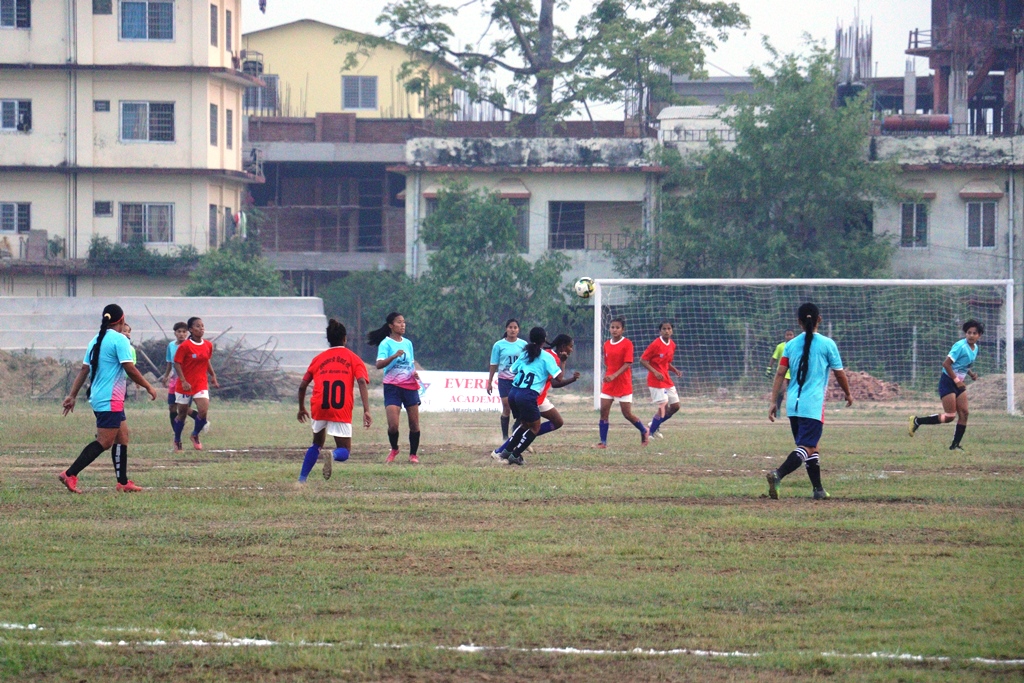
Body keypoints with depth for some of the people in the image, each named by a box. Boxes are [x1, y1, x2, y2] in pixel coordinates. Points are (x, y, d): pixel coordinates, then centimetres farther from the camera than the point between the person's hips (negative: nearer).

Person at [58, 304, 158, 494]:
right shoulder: (119, 340, -12)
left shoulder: (96, 341, 12)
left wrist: (72, 395, 14)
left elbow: (84, 370, 12)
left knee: (122, 437, 14)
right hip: (110, 400, -9)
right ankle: (70, 475, -15)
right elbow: (130, 370, -16)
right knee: (104, 442, -8)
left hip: (97, 398, 9)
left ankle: (123, 482, 15)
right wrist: (148, 387, -4)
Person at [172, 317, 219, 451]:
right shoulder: (185, 346, -13)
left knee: (204, 411, -15)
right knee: (182, 414, 7)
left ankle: (195, 435, 11)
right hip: (185, 384, -3)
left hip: (201, 383, 3)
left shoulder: (208, 346, 3)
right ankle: (177, 441, 28)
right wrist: (183, 381, -21)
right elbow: (177, 364, -12)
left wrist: (213, 376, 13)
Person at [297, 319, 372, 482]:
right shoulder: (353, 359, 11)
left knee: (317, 444, 27)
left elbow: (302, 385, 17)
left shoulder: (318, 359, 17)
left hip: (319, 408, 2)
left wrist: (301, 408, 33)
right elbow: (362, 383, -5)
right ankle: (333, 455, -30)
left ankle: (302, 479, 19)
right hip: (342, 411, -2)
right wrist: (366, 411, -12)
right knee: (344, 452, 6)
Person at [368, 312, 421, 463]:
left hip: (410, 386, 5)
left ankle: (413, 454, 17)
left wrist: (414, 372, 1)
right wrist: (394, 356, -32)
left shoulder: (408, 343, 11)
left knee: (414, 423, 2)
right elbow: (379, 365, -19)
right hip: (392, 387, -5)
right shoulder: (386, 343, -6)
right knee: (393, 425, -13)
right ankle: (394, 449, 15)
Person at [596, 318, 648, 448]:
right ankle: (603, 441, -1)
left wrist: (614, 376, -28)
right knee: (603, 412, -4)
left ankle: (644, 431, 26)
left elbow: (627, 364, -17)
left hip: (624, 384, -5)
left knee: (627, 414, 1)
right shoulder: (607, 345, 8)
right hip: (608, 384, 5)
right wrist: (605, 377, 13)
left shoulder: (627, 344, -10)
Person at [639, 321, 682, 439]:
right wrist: (655, 372, -23)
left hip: (667, 380, 8)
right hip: (656, 380, -8)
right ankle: (649, 432, 2)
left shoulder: (672, 345, 8)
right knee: (663, 406, -12)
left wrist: (675, 371, 1)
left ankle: (653, 426, 23)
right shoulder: (656, 345, -15)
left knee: (675, 406, 9)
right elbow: (643, 360, -14)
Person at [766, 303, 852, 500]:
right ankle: (778, 475, -33)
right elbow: (839, 374, 4)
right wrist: (848, 394, 21)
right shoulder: (827, 344, -3)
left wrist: (774, 401, 5)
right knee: (806, 447, -10)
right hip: (813, 406, -5)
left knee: (811, 447, 18)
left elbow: (780, 374, 2)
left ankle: (818, 489, 25)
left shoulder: (791, 345, 7)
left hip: (793, 405, 5)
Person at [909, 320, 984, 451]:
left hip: (959, 383, 9)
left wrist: (971, 374, 3)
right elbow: (946, 364, -21)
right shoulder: (961, 346, -19)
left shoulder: (975, 348, 8)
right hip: (947, 382, -9)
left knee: (964, 413, 0)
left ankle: (955, 445, 7)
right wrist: (956, 380, -21)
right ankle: (917, 421, 3)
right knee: (950, 416, -10)